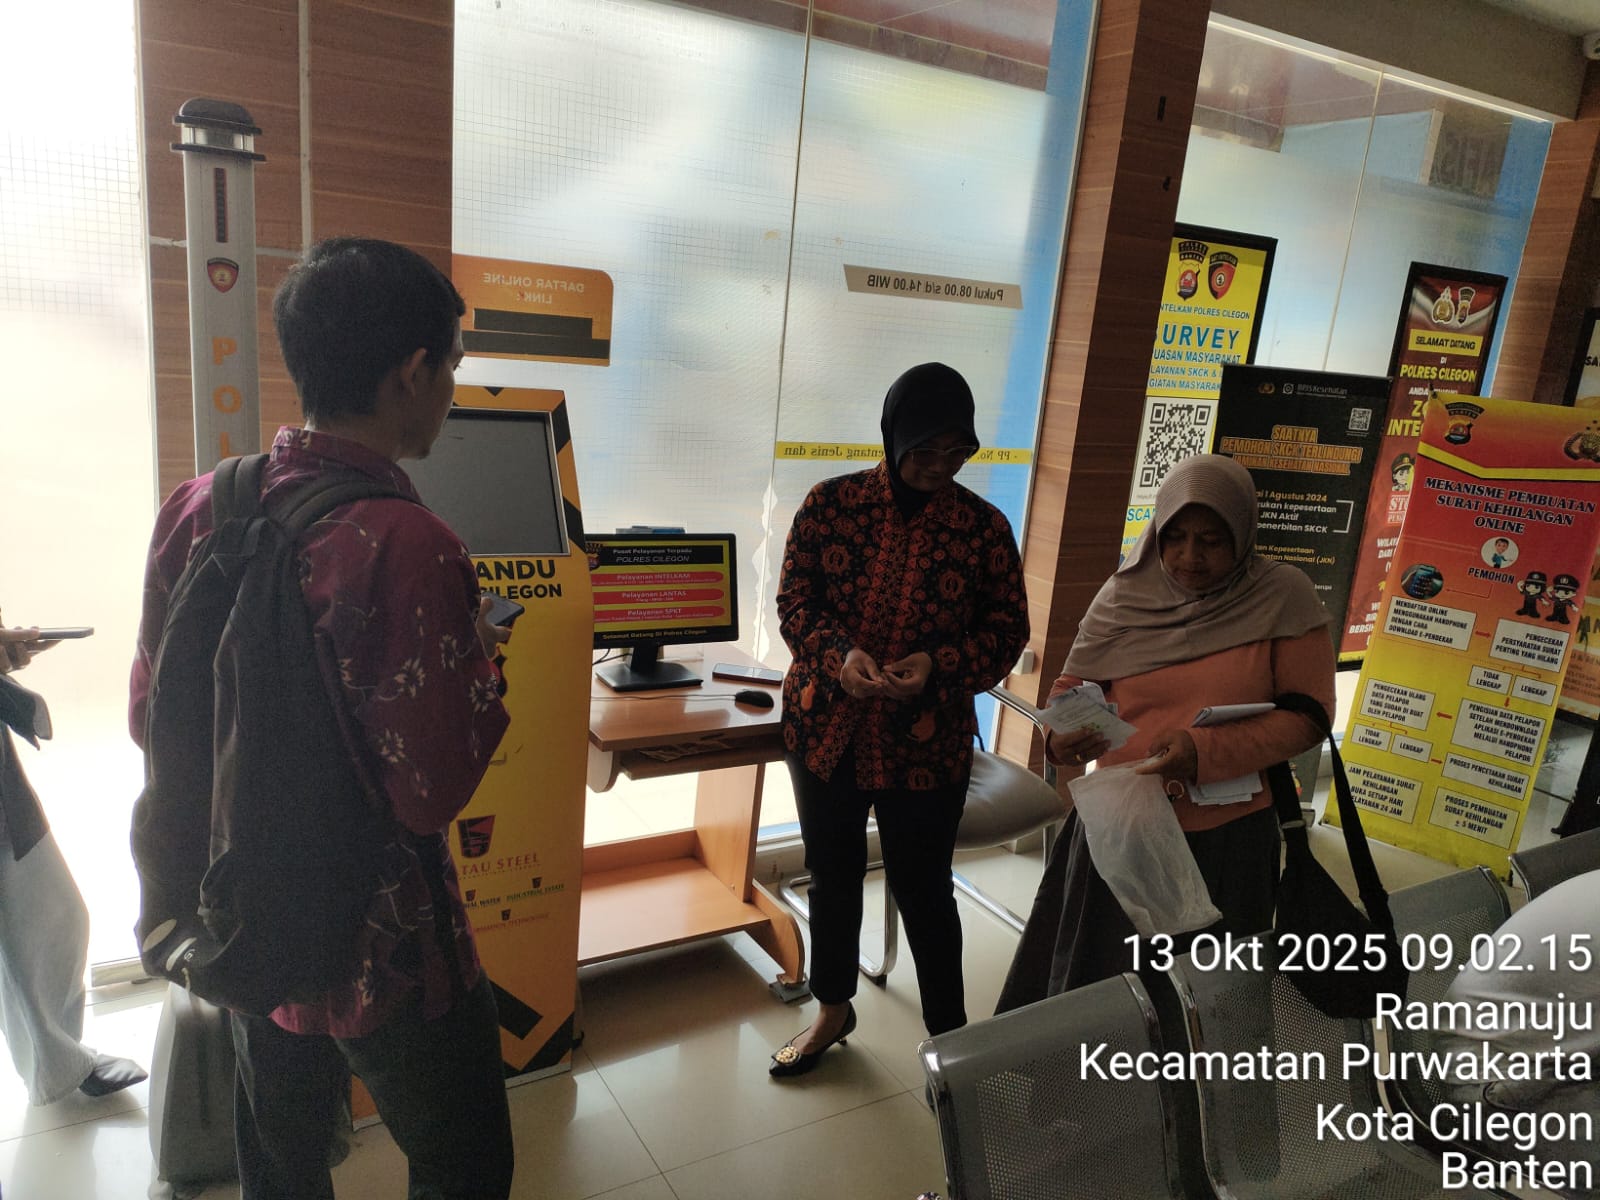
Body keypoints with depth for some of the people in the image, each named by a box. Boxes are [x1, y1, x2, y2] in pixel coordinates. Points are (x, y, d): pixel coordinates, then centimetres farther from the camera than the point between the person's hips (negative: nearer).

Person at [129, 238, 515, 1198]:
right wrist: (481, 667, -8)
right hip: (384, 950, -6)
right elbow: (432, 793, -24)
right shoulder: (407, 546, -28)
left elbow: (148, 716, 3)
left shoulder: (199, 506, -6)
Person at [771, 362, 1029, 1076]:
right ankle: (832, 1009, 44)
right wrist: (839, 655, -22)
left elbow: (1007, 630, -1)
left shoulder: (983, 526, -6)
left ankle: (949, 1035, 35)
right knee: (832, 874, 19)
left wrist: (936, 664, -19)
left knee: (924, 886, 11)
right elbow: (794, 600, -2)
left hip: (927, 742, -2)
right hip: (825, 728, 2)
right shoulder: (831, 503, -6)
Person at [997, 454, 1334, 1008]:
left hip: (1226, 837, -2)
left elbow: (1309, 713, -8)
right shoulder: (1126, 594, -2)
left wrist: (1209, 751, -22)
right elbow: (1073, 683, 7)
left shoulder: (1283, 597, -8)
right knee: (1092, 985, 17)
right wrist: (1062, 735, -16)